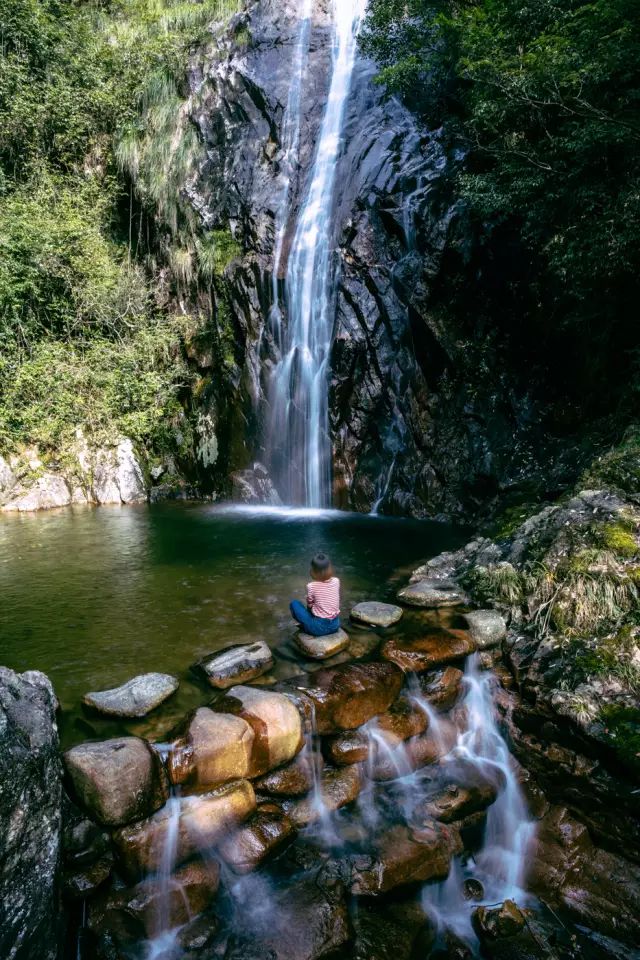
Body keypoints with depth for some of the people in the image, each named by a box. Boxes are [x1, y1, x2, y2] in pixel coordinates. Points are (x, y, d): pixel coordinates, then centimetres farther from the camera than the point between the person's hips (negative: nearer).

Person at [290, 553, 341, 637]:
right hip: (335, 625, 5)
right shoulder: (336, 581, -5)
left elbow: (310, 605, -1)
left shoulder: (311, 586, -17)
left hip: (319, 627, -5)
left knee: (294, 603, 11)